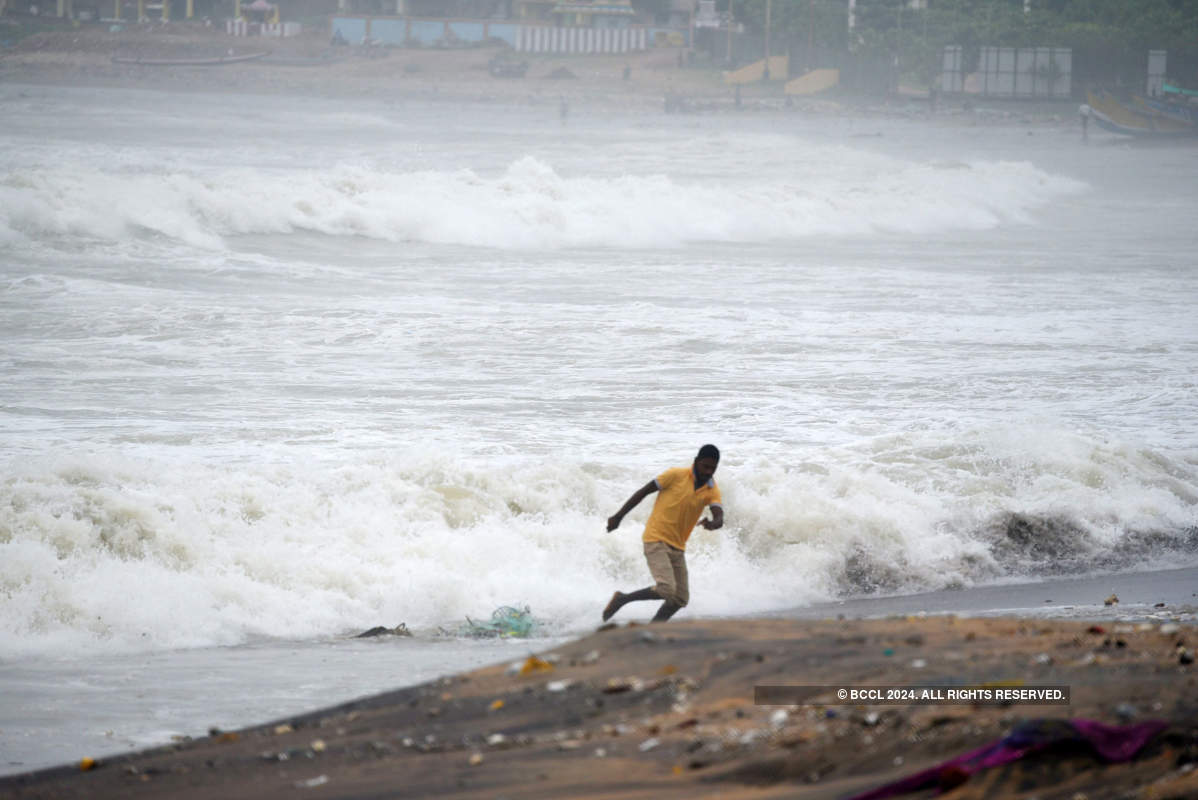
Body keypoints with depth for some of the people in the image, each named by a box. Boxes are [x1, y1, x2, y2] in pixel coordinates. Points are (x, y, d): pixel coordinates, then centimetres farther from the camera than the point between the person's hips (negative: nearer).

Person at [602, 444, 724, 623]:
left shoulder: (712, 491, 2)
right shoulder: (676, 476, -10)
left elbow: (719, 519, -14)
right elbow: (643, 492, -2)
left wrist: (713, 524, -39)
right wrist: (619, 516, 0)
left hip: (677, 547, 6)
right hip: (656, 540, -6)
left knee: (681, 599, 4)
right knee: (667, 589, -21)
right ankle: (622, 599, -3)